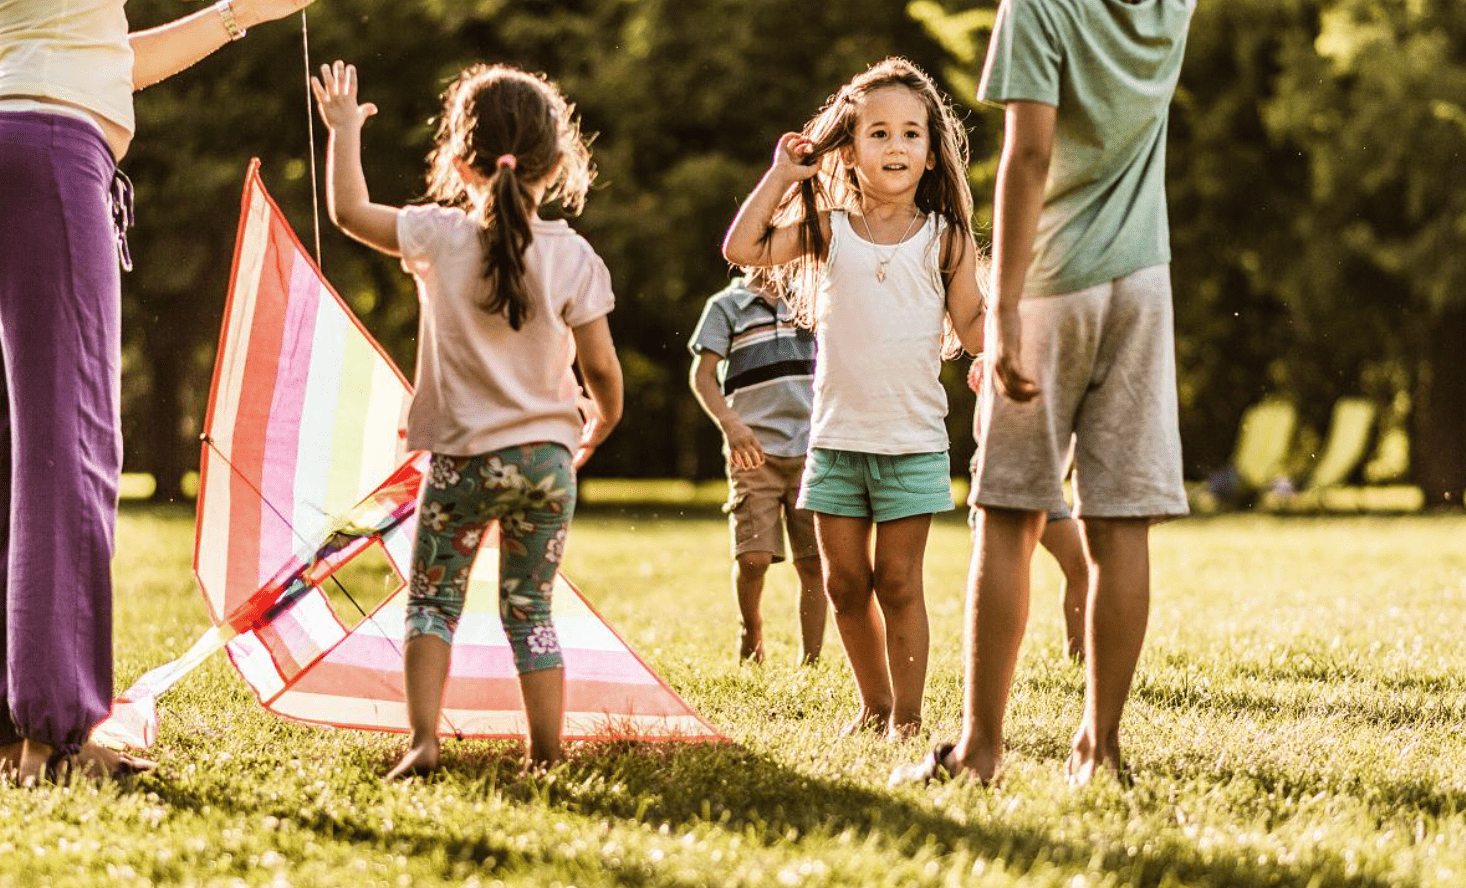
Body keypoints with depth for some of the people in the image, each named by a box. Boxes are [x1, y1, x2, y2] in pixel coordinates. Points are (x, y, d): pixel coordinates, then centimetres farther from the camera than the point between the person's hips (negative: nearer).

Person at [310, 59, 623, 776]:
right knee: (529, 609, 11)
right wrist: (598, 429, 18)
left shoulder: (439, 237, -8)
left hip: (463, 455, -1)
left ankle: (423, 738, -6)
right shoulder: (573, 256, -6)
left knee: (432, 599, 9)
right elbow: (602, 370, -2)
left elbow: (348, 210, 5)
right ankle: (547, 754, 9)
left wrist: (345, 128, 18)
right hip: (548, 454, 2)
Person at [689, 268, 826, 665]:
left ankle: (810, 661, 5)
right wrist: (730, 423, -17)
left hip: (810, 449, 3)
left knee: (812, 562, -2)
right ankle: (751, 630, 16)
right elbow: (702, 374, -4)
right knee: (754, 558, -12)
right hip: (755, 450, -3)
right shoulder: (726, 305, 4)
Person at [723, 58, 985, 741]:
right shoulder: (827, 230, 2)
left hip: (912, 440, -2)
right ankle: (874, 704, 23)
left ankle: (907, 714, 9)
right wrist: (782, 174, -4)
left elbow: (973, 327, 1)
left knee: (898, 582, 0)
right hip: (836, 435, 2)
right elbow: (741, 249, -8)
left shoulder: (945, 238, 0)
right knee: (845, 582, 8)